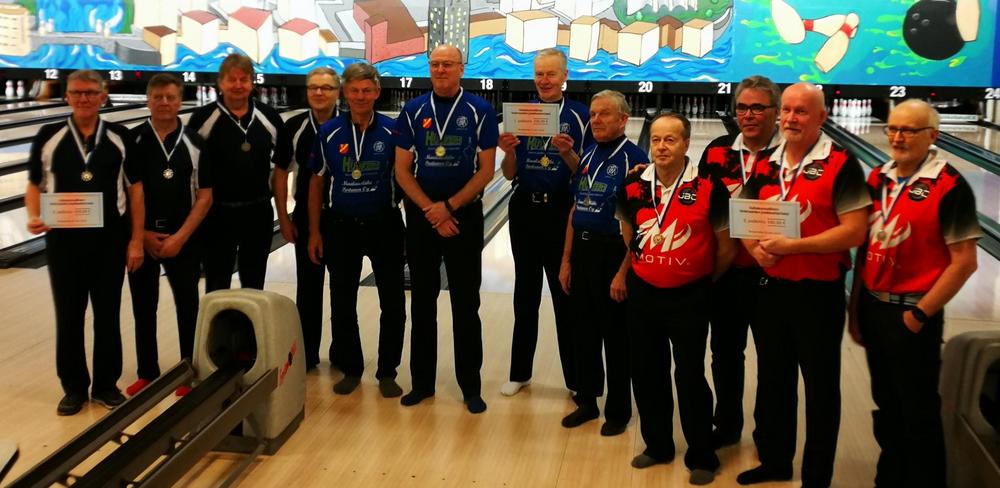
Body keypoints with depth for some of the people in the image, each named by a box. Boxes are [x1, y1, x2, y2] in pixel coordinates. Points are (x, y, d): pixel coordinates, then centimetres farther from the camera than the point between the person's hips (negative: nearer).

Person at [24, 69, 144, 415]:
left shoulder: (120, 137, 0)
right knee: (68, 316, 8)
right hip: (63, 240, 0)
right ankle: (74, 387, 22)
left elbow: (135, 189, 2)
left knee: (107, 315, 8)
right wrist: (34, 217, -16)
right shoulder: (48, 137, 0)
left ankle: (106, 385, 22)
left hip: (109, 239, 0)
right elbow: (35, 185, 5)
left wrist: (136, 240, -2)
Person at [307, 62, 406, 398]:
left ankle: (387, 372, 19)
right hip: (341, 227, 1)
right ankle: (351, 370, 25)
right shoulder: (329, 133, -2)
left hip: (383, 226, -1)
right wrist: (314, 231, 2)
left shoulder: (392, 132, -6)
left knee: (393, 303, 4)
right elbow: (317, 183, 4)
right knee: (342, 304, 9)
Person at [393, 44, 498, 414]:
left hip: (464, 215, -2)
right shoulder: (413, 112, 2)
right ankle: (422, 381, 20)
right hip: (421, 215, 2)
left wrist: (449, 207, -12)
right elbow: (402, 170, 0)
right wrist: (431, 210, -10)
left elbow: (486, 170, -5)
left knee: (465, 303, 4)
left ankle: (471, 386, 13)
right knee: (422, 301, 9)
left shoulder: (480, 112, -3)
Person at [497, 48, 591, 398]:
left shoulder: (579, 116, -3)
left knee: (565, 294, 3)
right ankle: (519, 372, 23)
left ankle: (576, 377, 16)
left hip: (562, 212, -3)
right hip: (525, 211, 3)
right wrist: (509, 151, -15)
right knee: (526, 293, 12)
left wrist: (568, 153, -22)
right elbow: (510, 174, 5)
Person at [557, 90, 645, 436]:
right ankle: (587, 401, 28)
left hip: (613, 254, -6)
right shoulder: (587, 157, 10)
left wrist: (623, 272, -18)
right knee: (583, 333, 14)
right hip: (582, 252, 7)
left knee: (616, 339, 5)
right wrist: (566, 260, 10)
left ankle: (618, 412, 18)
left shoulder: (634, 160, -12)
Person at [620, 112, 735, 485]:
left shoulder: (709, 187, -14)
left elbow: (726, 247, -5)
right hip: (643, 294, 4)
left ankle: (701, 457, 19)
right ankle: (657, 445, 32)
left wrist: (705, 279, 7)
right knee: (646, 373, 13)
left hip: (689, 297, -4)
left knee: (690, 377, 2)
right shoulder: (633, 186, -2)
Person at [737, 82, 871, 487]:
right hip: (771, 287, 6)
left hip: (818, 292, -6)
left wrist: (792, 245, -23)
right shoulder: (766, 166, 7)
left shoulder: (841, 165, -11)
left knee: (820, 389, 8)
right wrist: (756, 248, -10)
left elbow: (854, 231, -18)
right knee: (772, 380, 18)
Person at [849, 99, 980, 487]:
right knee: (886, 405, 18)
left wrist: (920, 313, -14)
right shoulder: (878, 179, 6)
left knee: (918, 411, 5)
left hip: (910, 314, -6)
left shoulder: (949, 186, -13)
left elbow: (964, 262, -15)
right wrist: (855, 308, 9)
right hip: (873, 308, 6)